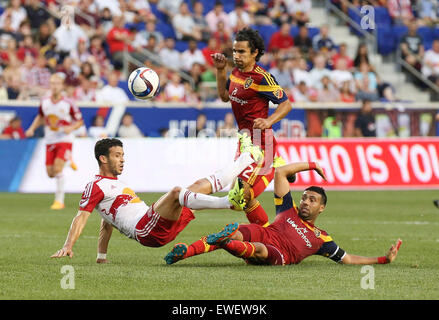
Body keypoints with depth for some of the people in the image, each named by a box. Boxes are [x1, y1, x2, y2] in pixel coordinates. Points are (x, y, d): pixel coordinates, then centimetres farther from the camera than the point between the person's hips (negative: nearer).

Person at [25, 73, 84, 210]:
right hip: (50, 141, 5)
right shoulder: (44, 102, 0)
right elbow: (40, 117, 20)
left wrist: (71, 128, -20)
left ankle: (59, 200, -11)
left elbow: (79, 121, -2)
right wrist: (32, 128, 6)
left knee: (58, 168, -21)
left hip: (65, 140, -5)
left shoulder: (68, 104, -12)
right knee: (50, 173, 2)